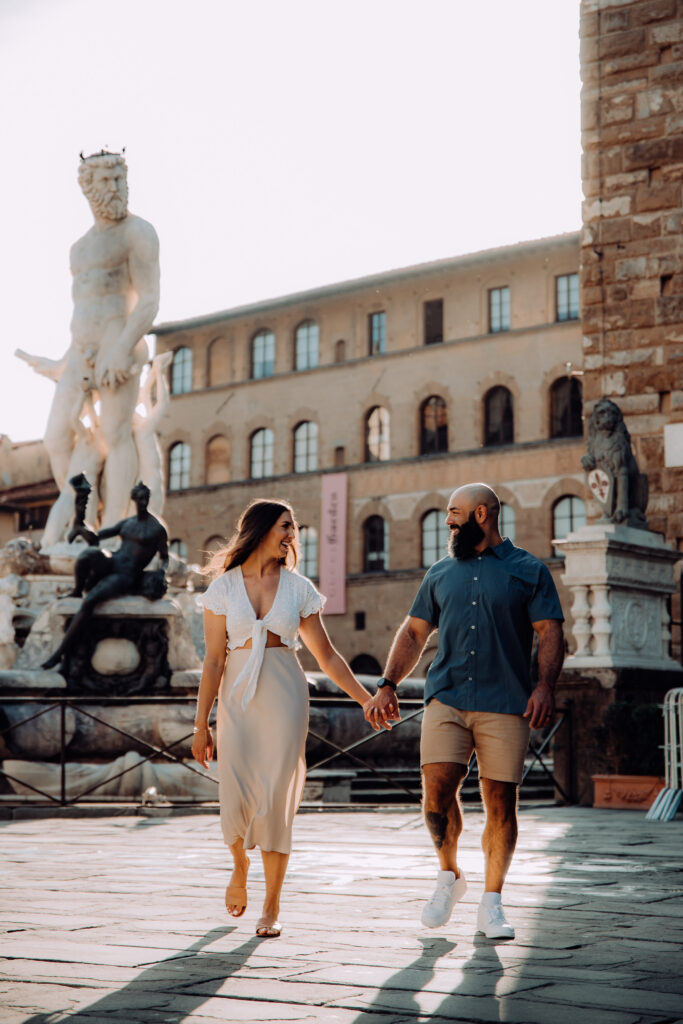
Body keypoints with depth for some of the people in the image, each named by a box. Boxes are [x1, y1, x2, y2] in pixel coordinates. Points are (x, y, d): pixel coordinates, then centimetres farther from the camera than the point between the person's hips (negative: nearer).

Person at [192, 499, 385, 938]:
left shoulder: (298, 588, 6)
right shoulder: (224, 588, 4)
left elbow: (327, 656, 11)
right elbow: (214, 661, 2)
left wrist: (367, 699, 7)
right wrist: (201, 724, 0)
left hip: (285, 698, 0)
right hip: (238, 699, 0)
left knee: (277, 802, -4)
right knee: (237, 800, -7)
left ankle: (272, 908, 9)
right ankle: (240, 867, 27)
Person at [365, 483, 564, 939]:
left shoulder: (529, 571, 7)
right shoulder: (441, 573, 18)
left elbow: (551, 633, 1)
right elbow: (414, 633, 20)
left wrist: (545, 686, -14)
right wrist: (387, 686, 10)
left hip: (505, 704, -2)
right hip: (446, 699, 2)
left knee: (501, 802, -2)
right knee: (438, 789, -11)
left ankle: (491, 903, 12)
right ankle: (450, 876, 14)